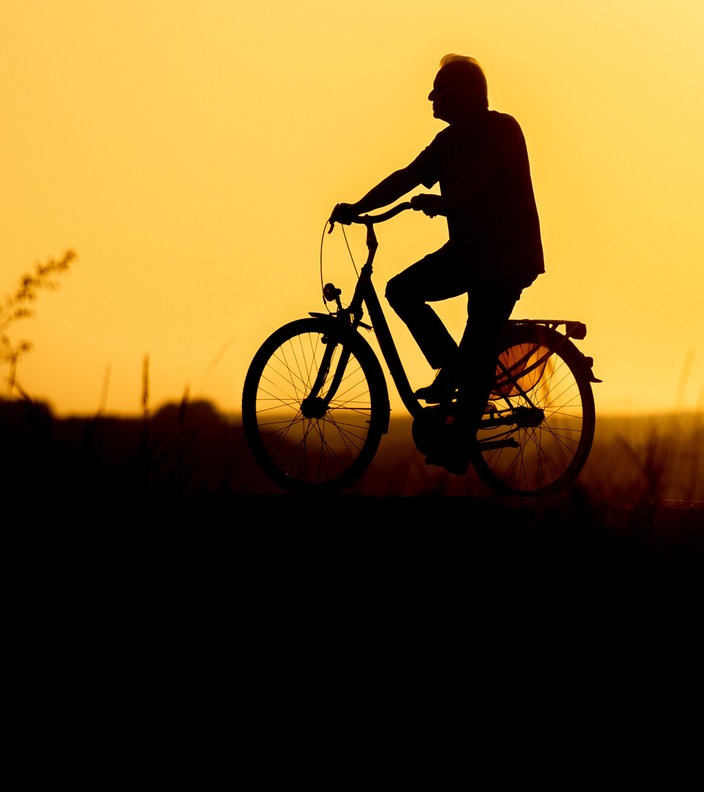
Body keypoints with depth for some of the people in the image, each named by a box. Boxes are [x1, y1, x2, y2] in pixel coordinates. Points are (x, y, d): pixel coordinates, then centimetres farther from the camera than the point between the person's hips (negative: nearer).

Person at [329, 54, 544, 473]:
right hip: (467, 250, 8)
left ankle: (459, 447, -5)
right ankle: (451, 371, 3)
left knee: (479, 349, -11)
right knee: (402, 290, -7)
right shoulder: (450, 140, 9)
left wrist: (442, 202, -41)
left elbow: (478, 177, -29)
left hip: (507, 257, -8)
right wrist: (358, 207, -6)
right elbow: (407, 177, 4)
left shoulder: (502, 129, -13)